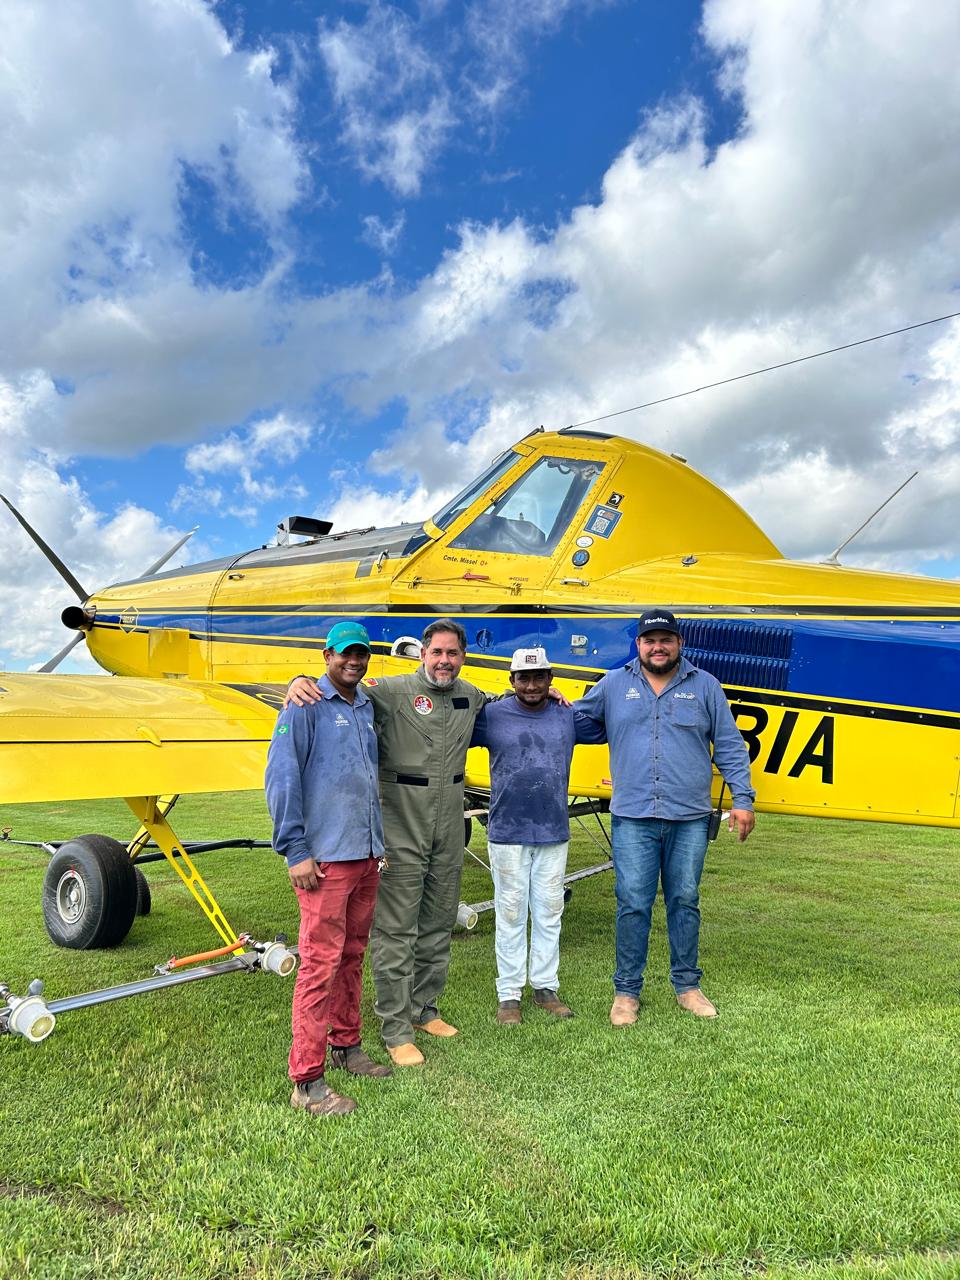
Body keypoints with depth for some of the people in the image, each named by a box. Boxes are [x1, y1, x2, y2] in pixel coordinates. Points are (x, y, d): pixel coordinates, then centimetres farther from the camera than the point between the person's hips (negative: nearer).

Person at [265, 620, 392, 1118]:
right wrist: (296, 851, -15)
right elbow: (281, 779, -13)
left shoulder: (367, 708, 13)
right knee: (321, 962, -5)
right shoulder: (306, 705, -8)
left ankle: (346, 1046, 33)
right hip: (325, 858, -7)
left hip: (366, 856, 7)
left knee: (353, 956, 17)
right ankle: (306, 1080, 5)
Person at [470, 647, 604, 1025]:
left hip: (554, 835, 3)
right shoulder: (491, 716, -5)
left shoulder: (568, 717, 4)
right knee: (510, 915, 6)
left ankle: (545, 987, 27)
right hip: (507, 835, -3)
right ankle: (509, 994, 18)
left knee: (549, 913, 13)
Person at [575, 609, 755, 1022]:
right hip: (632, 818, 0)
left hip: (690, 818, 1)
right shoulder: (613, 685, 8)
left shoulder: (705, 686, 8)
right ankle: (626, 990, 14)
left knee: (685, 902, 10)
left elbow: (729, 746, 8)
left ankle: (687, 984, 26)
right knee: (632, 904, 0)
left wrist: (742, 799, 3)